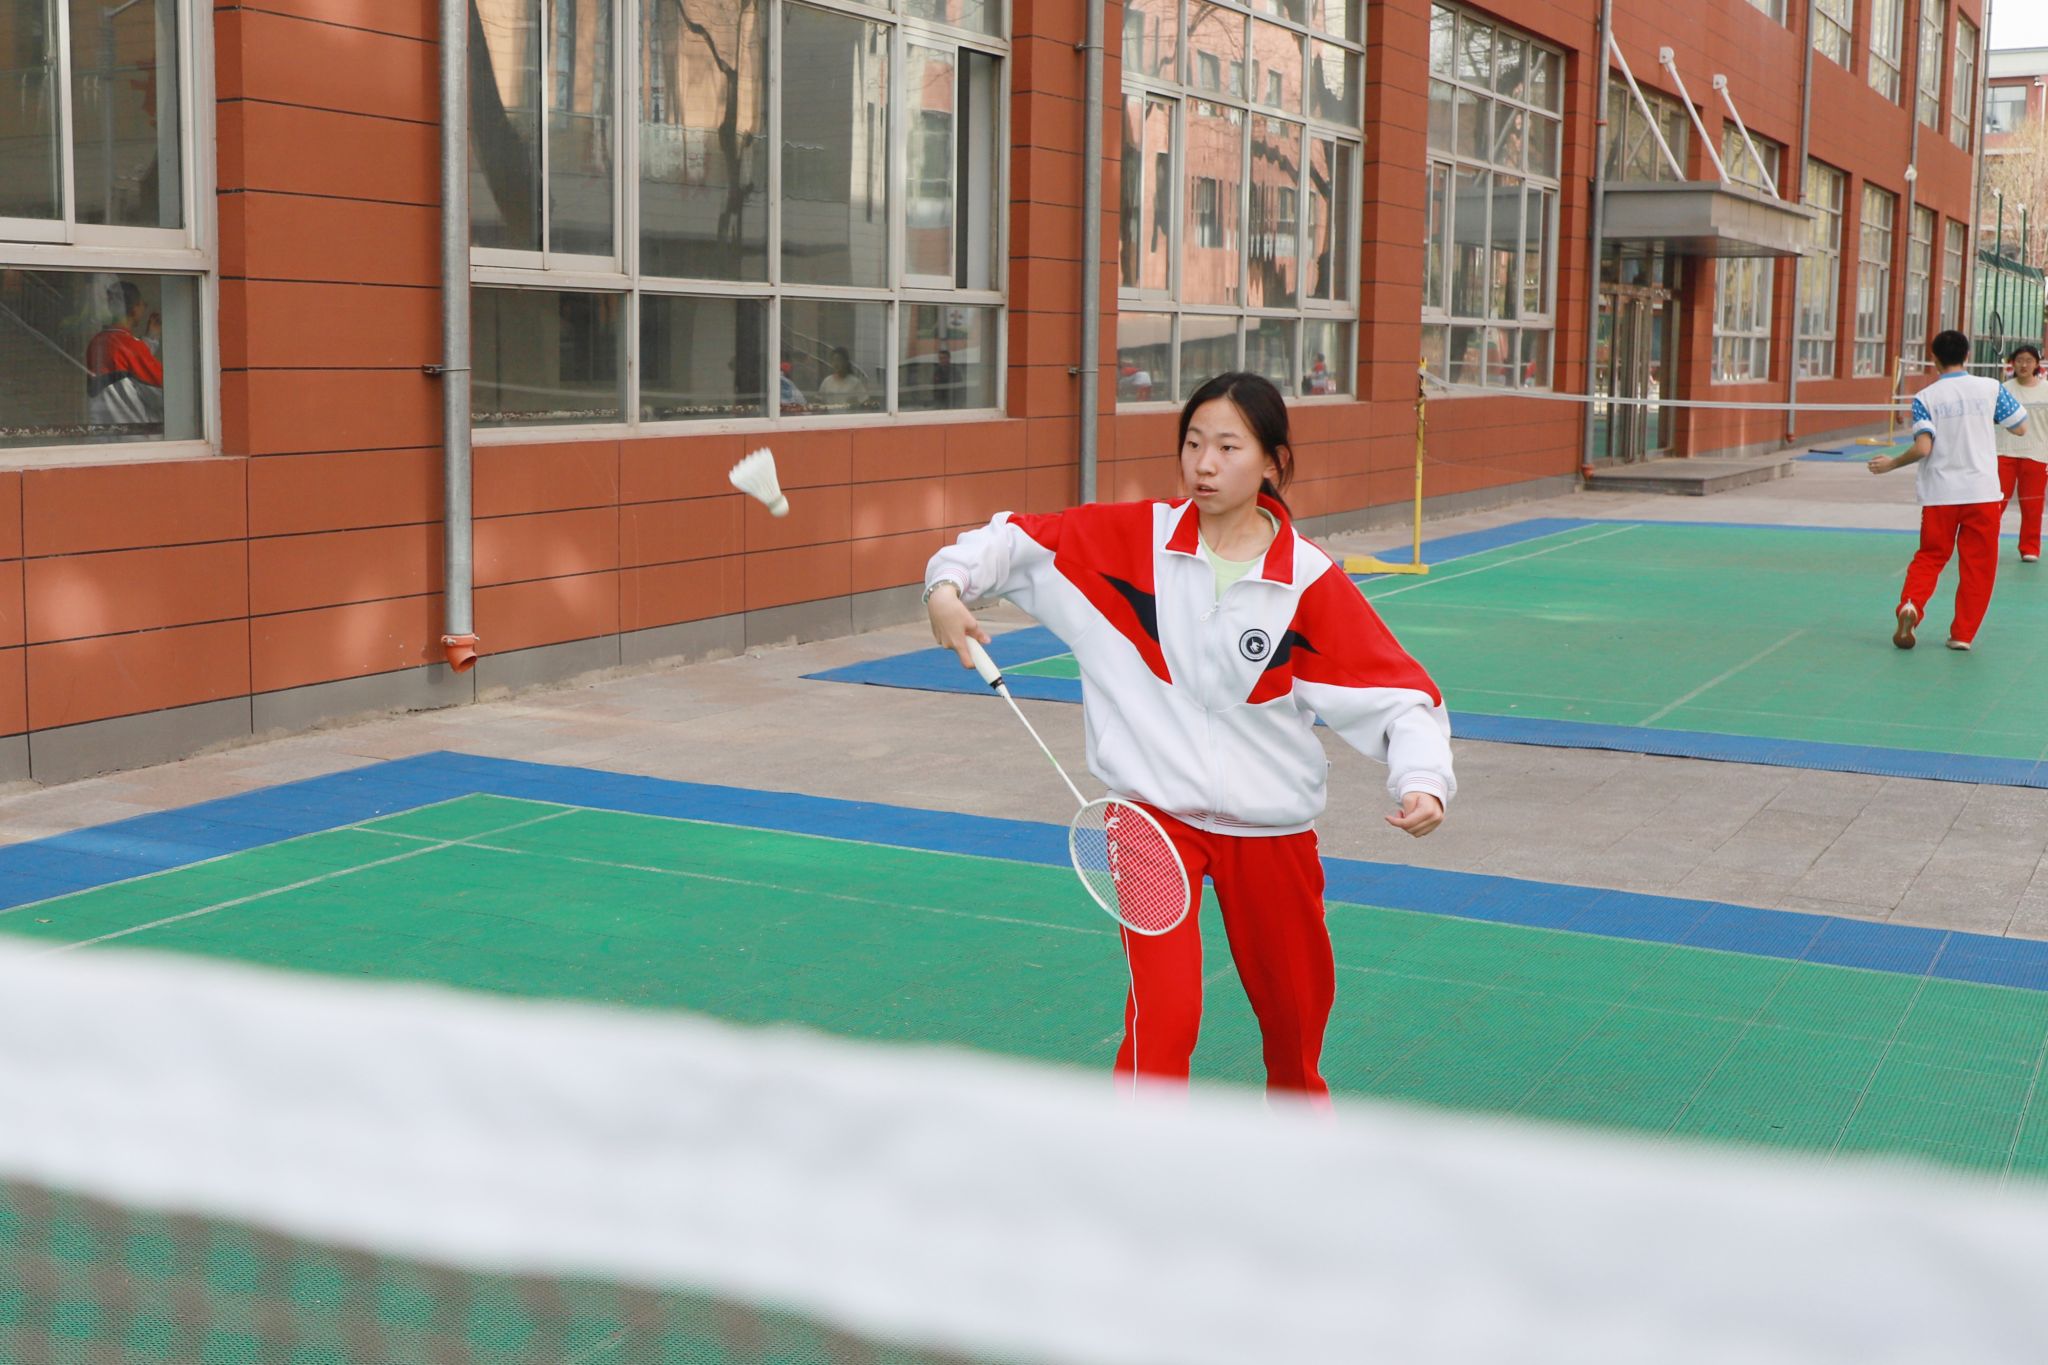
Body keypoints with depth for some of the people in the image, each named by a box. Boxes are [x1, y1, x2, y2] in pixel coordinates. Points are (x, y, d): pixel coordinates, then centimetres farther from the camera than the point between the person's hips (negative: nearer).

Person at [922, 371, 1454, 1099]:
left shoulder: (1310, 582, -9)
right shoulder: (1135, 539, -7)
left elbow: (1400, 692, -8)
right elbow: (1017, 538, 0)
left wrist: (1423, 781, -24)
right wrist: (949, 585, -18)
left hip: (1269, 827, 2)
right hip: (1154, 814, -1)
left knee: (1295, 1012, 20)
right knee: (1163, 1014, -19)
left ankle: (1297, 1104, 52)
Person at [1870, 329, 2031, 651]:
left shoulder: (1925, 397, -3)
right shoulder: (1990, 388, -1)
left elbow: (1923, 447, -13)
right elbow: (2020, 427, 7)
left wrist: (1891, 464, 2)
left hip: (1939, 493, 0)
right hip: (1982, 491, 0)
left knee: (1930, 556, 14)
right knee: (1978, 565, 10)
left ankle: (1910, 605, -12)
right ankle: (1962, 633, 9)